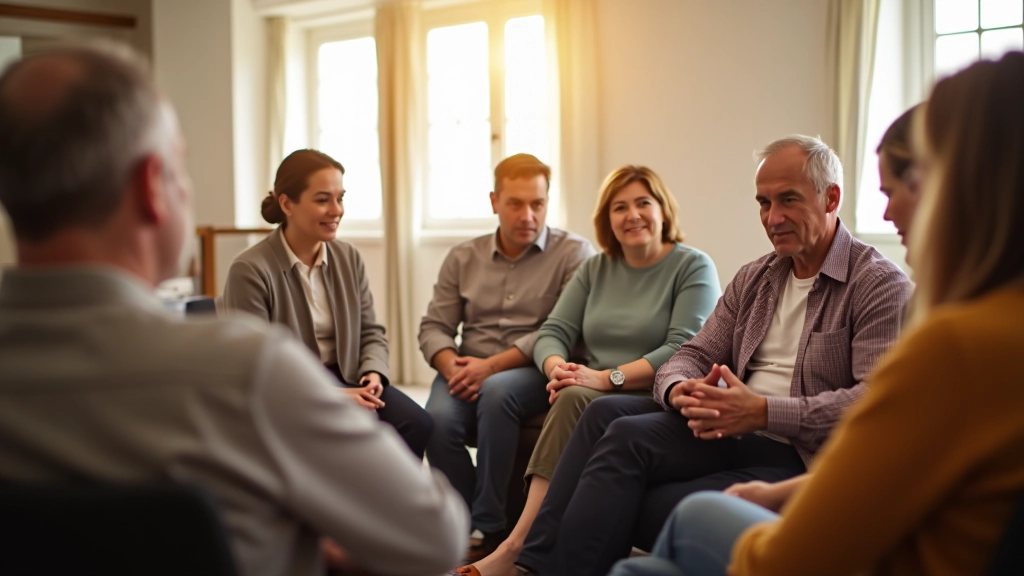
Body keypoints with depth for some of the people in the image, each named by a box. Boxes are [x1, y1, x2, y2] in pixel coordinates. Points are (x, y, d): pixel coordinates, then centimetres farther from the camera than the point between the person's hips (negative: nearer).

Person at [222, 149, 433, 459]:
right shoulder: (250, 270, -14)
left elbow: (371, 332, 11)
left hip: (343, 379, 6)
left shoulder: (349, 258, 6)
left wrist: (373, 373, -12)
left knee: (417, 425, -20)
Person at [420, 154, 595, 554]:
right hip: (468, 371, 3)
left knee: (496, 392, -35)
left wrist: (491, 366, -17)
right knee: (438, 420, -28)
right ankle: (465, 526, -13)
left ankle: (487, 527, -24)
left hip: (535, 371, -3)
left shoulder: (573, 253, 1)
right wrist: (453, 367, -12)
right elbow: (433, 327, 11)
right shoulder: (463, 258, 14)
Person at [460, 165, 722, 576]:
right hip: (593, 402, 5)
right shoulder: (595, 269, 18)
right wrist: (557, 368, -14)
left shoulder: (693, 267, 1)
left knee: (575, 399, -31)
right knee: (571, 398, -30)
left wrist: (606, 378, -21)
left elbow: (684, 349, -13)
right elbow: (553, 331, 11)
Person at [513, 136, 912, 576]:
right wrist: (681, 390, -11)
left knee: (628, 437, -25)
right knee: (606, 413, -16)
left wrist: (764, 411, -25)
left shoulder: (880, 284, -4)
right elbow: (694, 354, 15)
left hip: (796, 454, -7)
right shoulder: (753, 279, 20)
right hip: (727, 431, 7)